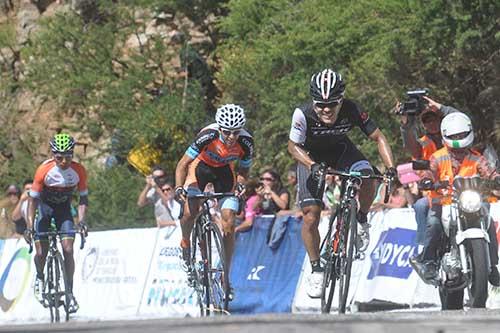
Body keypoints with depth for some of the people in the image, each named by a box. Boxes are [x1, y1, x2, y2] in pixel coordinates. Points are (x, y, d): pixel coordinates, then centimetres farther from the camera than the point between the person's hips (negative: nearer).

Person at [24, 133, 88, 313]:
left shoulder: (79, 171, -21)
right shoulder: (44, 170, -28)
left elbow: (83, 197, -12)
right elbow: (33, 199, -24)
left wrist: (81, 220, -27)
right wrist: (29, 226, -31)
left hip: (64, 209, 1)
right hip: (44, 207, -1)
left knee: (68, 250, -13)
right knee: (41, 253, -7)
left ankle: (69, 291, -2)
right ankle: (39, 278, 26)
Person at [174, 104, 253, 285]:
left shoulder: (245, 142, -27)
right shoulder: (208, 136, -35)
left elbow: (243, 170, -9)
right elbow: (183, 164, -28)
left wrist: (241, 187, -29)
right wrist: (179, 188, -42)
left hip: (225, 170, 2)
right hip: (201, 166, -2)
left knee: (229, 223, -10)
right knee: (190, 212, -22)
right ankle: (185, 243, 12)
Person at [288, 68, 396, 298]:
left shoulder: (352, 111, -29)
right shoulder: (304, 115, -33)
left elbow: (378, 138, -22)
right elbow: (293, 147, -20)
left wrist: (390, 168, -34)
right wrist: (312, 165, -38)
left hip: (341, 150, 1)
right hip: (311, 156, -1)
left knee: (367, 178, -30)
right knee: (310, 217, -10)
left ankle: (361, 220, -1)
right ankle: (316, 270, 9)